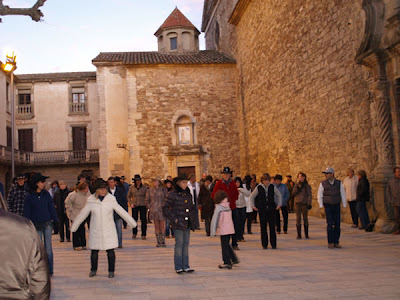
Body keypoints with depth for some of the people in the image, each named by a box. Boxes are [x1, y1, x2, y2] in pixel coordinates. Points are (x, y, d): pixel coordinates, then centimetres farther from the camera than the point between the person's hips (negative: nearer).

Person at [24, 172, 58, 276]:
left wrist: (55, 220, 3)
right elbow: (27, 212, 1)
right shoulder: (29, 196, -2)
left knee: (48, 248, 2)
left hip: (47, 224, 1)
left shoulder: (46, 194, 4)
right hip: (36, 225, -1)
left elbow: (51, 207, 8)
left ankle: (49, 270, 10)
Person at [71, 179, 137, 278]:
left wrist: (132, 223, 4)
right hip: (95, 232, 1)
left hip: (109, 231, -1)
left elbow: (122, 212, 1)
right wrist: (74, 227, 12)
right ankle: (93, 270, 28)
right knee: (94, 251, 8)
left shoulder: (111, 200, -4)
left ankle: (111, 271, 16)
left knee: (110, 251, 1)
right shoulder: (91, 201, -3)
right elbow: (82, 215, 7)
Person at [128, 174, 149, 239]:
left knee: (143, 220, -2)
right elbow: (129, 197, 14)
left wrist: (147, 204, -6)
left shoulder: (144, 187, -1)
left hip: (143, 205, -1)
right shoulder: (131, 188, 2)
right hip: (135, 206, 1)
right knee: (134, 219, 4)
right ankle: (134, 233, 23)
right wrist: (131, 203, 0)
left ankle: (143, 235, 7)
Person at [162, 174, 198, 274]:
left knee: (186, 244, 9)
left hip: (187, 224, 6)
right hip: (178, 224, -6)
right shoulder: (172, 194, -8)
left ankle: (186, 266, 16)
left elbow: (192, 208, 21)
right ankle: (178, 267, 7)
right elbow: (165, 209, -9)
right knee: (179, 244, -3)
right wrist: (174, 219, -12)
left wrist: (193, 221, 14)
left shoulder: (188, 194, 11)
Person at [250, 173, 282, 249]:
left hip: (271, 209, 0)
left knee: (272, 227, -2)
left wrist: (279, 204, 12)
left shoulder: (272, 187, 1)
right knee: (263, 227, 1)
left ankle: (273, 244, 6)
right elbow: (251, 196, 11)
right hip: (262, 210, 0)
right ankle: (264, 244, 9)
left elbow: (279, 195, 17)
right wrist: (253, 206, 8)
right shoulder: (258, 188, -2)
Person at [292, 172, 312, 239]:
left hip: (304, 204, -2)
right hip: (297, 203, 2)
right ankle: (299, 235, 5)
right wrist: (297, 188, -14)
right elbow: (293, 194, 1)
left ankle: (306, 234, 15)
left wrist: (309, 204, -9)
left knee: (305, 219, 6)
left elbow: (309, 195, -2)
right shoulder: (296, 185, 7)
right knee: (298, 219, 1)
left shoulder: (307, 186, -1)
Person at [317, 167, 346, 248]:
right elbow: (320, 196, -2)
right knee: (330, 224, -9)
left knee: (337, 225, 0)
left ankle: (336, 242, 9)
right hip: (328, 206, -2)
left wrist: (344, 206, -1)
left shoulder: (339, 183, -3)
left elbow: (343, 194, 2)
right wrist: (321, 206, -10)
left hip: (337, 206, 2)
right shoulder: (323, 184, -6)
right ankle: (330, 243, -1)